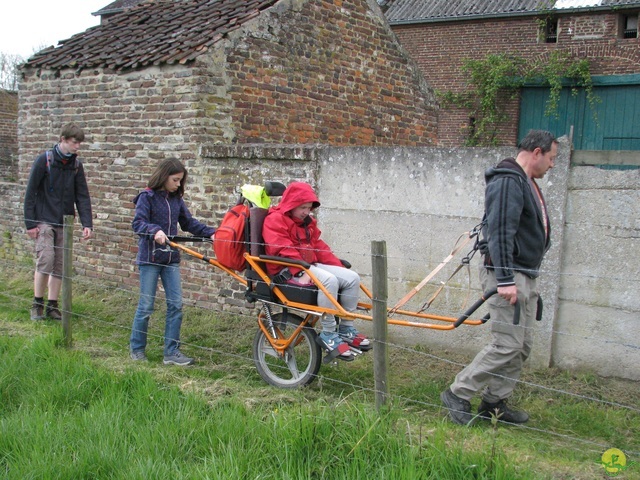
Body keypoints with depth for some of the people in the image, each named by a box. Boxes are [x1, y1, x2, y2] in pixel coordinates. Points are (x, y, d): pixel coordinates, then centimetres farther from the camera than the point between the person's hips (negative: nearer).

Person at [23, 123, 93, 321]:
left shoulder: (76, 164, 4)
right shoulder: (44, 160, -8)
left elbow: (82, 196, 2)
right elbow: (30, 192, -7)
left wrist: (87, 224, -8)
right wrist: (30, 223, -10)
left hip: (65, 223, 4)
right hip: (44, 221, -4)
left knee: (60, 266, 6)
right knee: (46, 260, -13)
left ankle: (52, 305, 16)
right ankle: (37, 303, 4)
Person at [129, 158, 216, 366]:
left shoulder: (176, 199, 9)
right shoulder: (147, 197, -7)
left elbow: (189, 223, 9)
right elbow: (138, 223, -16)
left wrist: (210, 232, -5)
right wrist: (155, 231, -35)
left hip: (171, 257, 5)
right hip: (150, 257, -5)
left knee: (176, 304, 1)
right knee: (146, 305, 1)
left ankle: (172, 352, 8)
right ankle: (136, 348, 19)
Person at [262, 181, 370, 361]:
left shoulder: (307, 222, 21)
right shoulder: (275, 220, -6)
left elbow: (319, 247, 17)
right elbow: (283, 250, -18)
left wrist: (338, 266, 4)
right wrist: (301, 271, -28)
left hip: (310, 265, 9)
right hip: (288, 269, -9)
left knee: (352, 277, -9)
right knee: (329, 280, -34)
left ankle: (346, 329, 0)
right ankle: (328, 334, -24)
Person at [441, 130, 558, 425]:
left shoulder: (526, 183, 19)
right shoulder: (508, 181, -15)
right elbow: (500, 232, -23)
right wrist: (505, 279, -27)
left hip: (526, 277, 11)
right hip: (508, 276, -11)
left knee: (522, 346, 12)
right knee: (507, 345, -10)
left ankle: (495, 402, 21)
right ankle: (457, 395, 1)